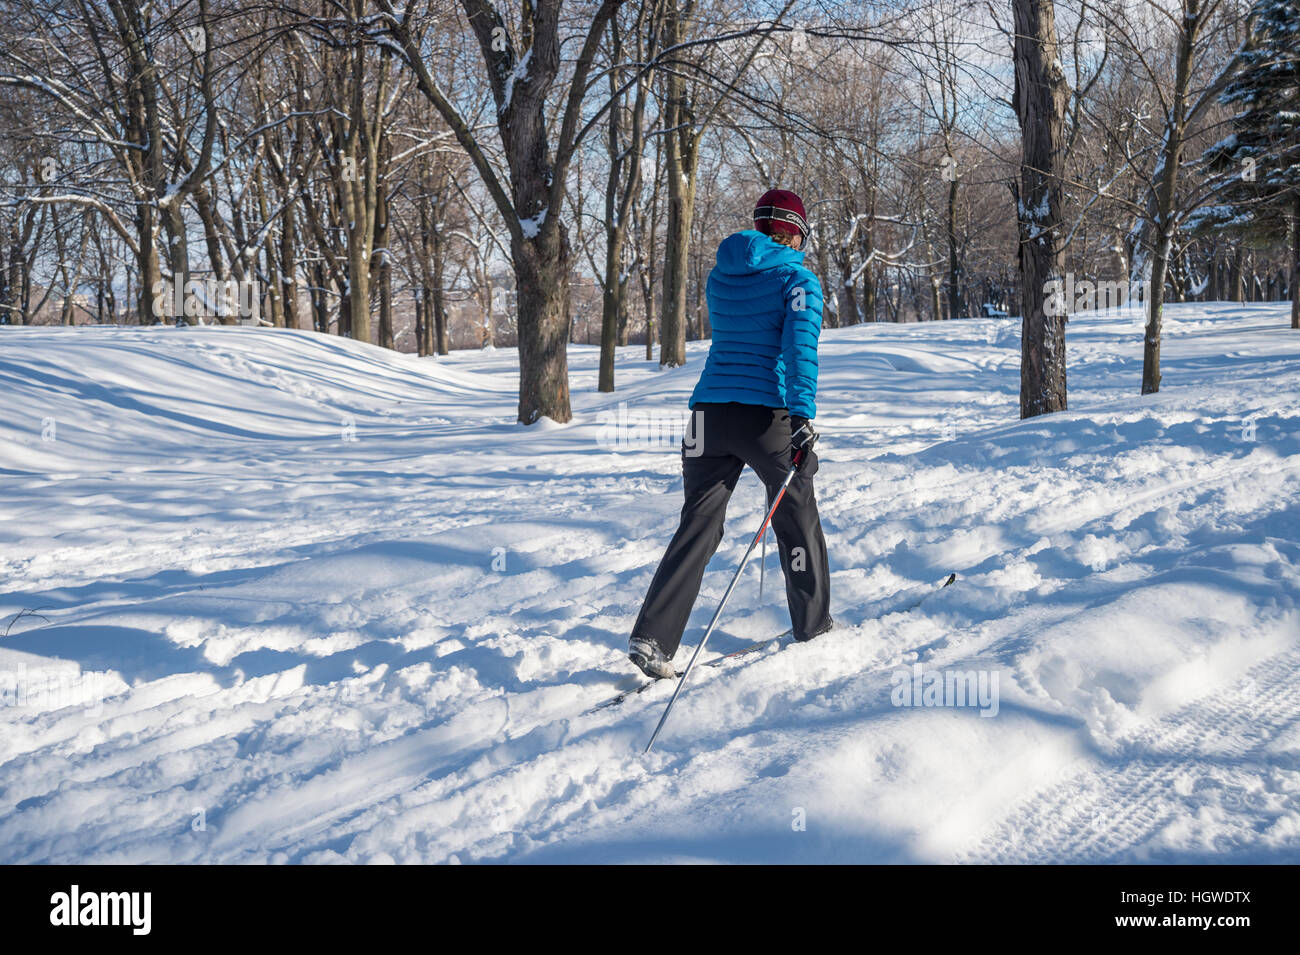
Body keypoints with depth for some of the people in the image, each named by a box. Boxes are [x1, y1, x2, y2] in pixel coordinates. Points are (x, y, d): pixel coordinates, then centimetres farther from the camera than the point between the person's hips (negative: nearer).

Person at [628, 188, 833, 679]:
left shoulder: (720, 276, 15)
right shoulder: (798, 279, -1)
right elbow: (800, 343, -17)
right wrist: (803, 414, -25)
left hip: (711, 410, 4)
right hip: (767, 414, -4)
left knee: (697, 527, 4)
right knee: (797, 519, 15)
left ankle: (652, 638, -8)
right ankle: (813, 624, 28)